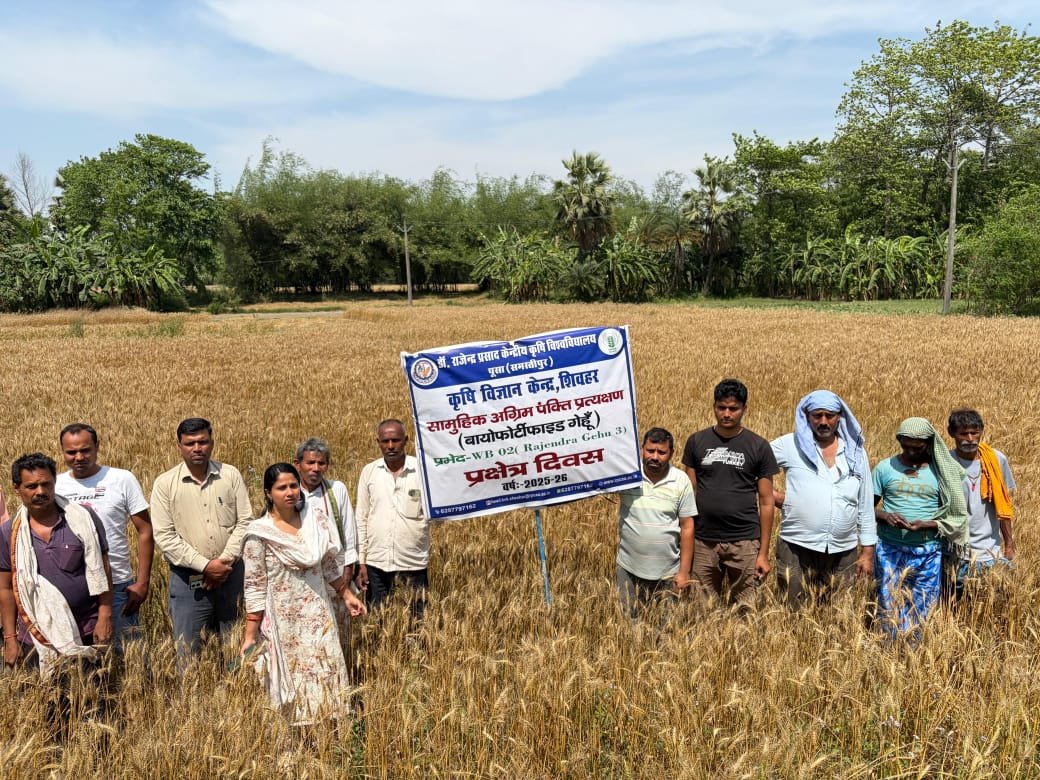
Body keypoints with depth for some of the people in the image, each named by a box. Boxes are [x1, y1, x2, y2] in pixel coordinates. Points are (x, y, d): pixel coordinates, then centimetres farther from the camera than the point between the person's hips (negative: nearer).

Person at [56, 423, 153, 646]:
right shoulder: (53, 485, 2)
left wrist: (142, 582, -7)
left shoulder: (122, 479, -4)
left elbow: (145, 531, -3)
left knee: (114, 648, 4)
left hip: (117, 586, -2)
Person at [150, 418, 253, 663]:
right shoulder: (164, 484, -2)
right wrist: (205, 565, -14)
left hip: (231, 573, 2)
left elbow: (245, 522, 1)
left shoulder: (231, 475, 2)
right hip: (188, 578, -1)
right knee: (188, 647, 2)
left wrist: (226, 561, -11)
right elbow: (164, 535, -7)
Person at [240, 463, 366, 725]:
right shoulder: (259, 533, -12)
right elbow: (255, 587, -10)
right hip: (283, 622, -3)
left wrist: (346, 594, 14)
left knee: (326, 679, 6)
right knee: (291, 682, 6)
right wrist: (250, 635, -10)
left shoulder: (316, 519, -1)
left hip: (318, 615, 3)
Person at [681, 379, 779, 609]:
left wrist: (764, 552, -1)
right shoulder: (697, 442, 4)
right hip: (703, 541, 1)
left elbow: (766, 502, 2)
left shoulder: (759, 447, 1)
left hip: (744, 542, -1)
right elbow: (690, 493, 6)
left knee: (745, 608, 5)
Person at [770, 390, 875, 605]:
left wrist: (868, 552, 10)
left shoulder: (855, 452, 10)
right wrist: (772, 495, -4)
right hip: (797, 549, -2)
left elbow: (866, 506, 13)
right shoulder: (790, 445, 0)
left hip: (844, 553, 3)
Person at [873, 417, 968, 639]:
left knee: (923, 609, 7)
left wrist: (927, 525, -16)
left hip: (927, 552, 0)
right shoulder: (885, 468, 0)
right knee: (889, 606, 4)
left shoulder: (941, 471, -1)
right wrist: (884, 516, -17)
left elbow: (953, 515, 2)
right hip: (889, 549, 0)